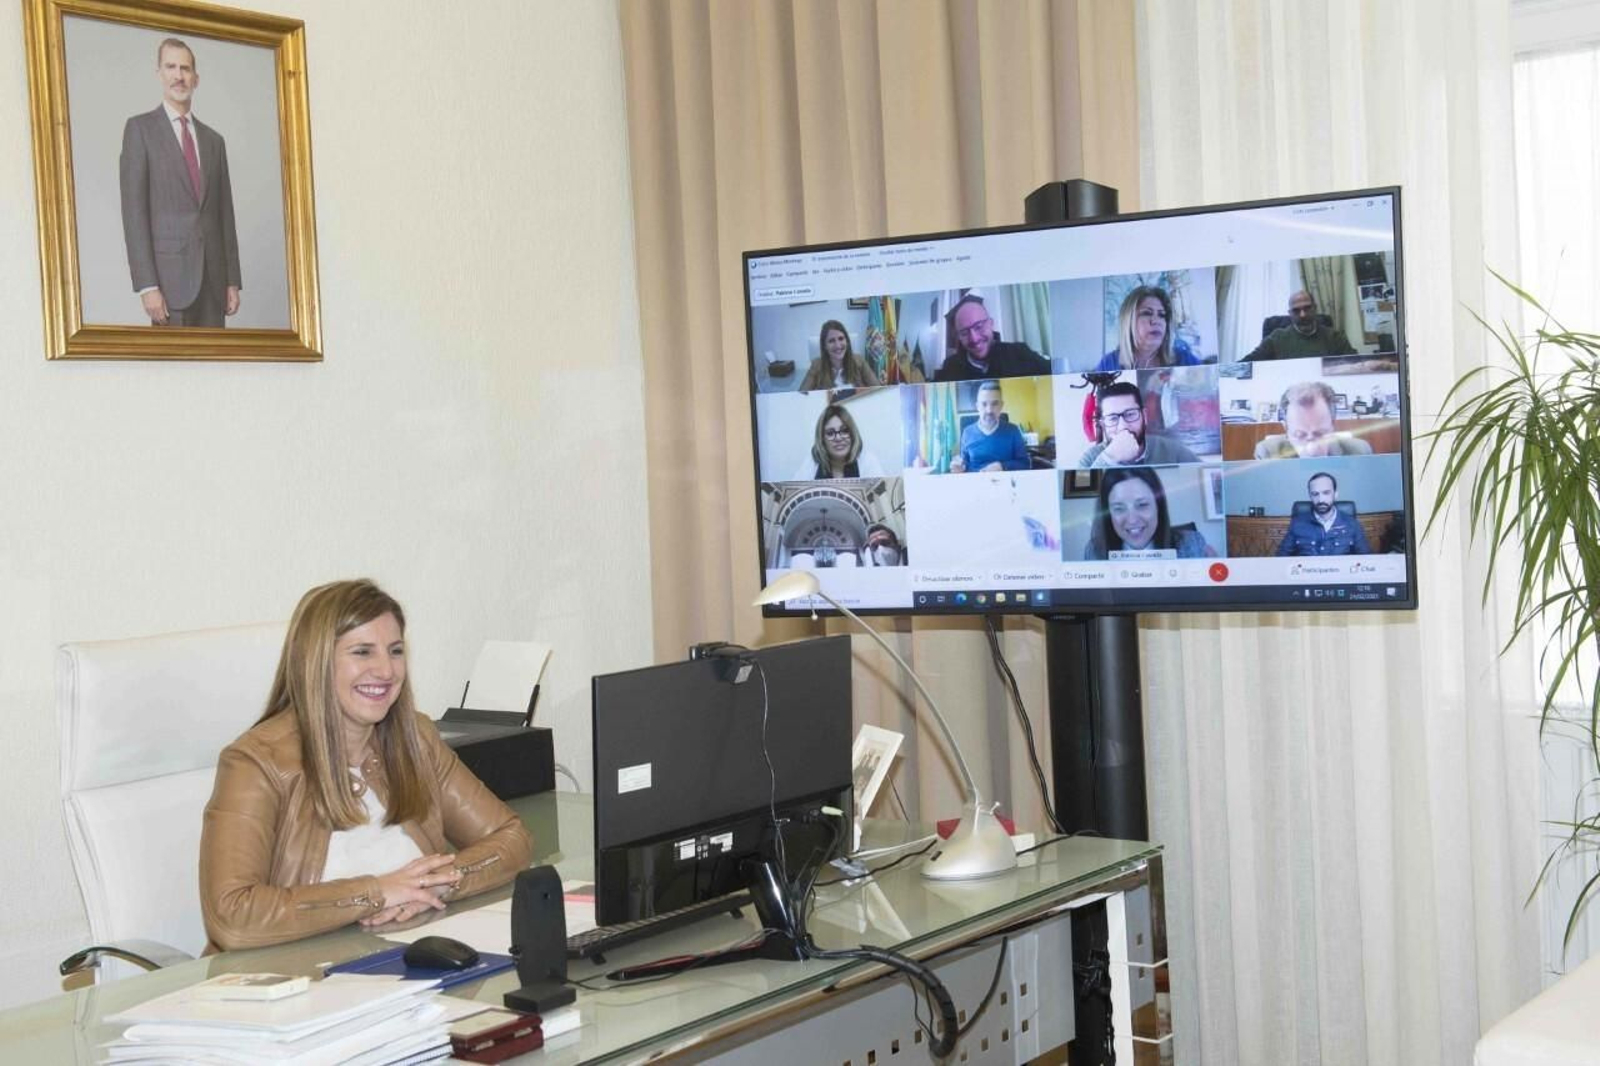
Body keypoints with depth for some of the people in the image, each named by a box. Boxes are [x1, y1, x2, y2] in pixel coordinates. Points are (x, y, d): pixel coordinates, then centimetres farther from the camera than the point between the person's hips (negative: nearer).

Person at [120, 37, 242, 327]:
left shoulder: (213, 140, 17)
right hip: (169, 271, -5)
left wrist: (233, 281, 10)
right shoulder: (140, 129, 1)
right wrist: (147, 285, -15)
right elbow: (133, 210, -6)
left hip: (213, 275, 5)